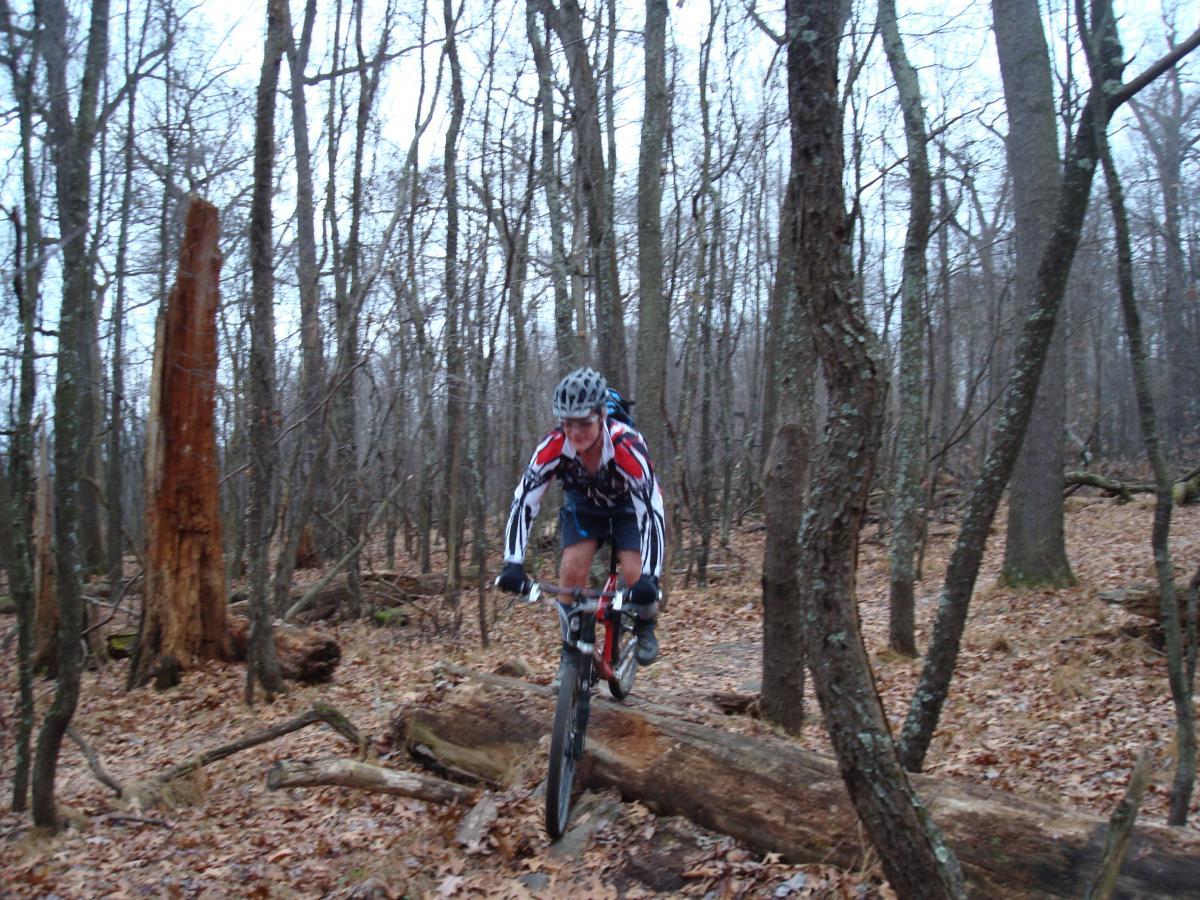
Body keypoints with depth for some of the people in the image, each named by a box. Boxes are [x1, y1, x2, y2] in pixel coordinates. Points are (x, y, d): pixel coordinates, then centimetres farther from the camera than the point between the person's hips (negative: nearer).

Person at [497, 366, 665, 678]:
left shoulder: (628, 445, -40)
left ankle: (645, 626, 13)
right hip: (583, 503, 2)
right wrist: (513, 564, -40)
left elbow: (651, 512, -41)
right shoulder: (553, 445, -31)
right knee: (572, 570, -17)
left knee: (637, 578, -19)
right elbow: (524, 502, -30)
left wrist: (650, 577, -50)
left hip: (629, 504, -2)